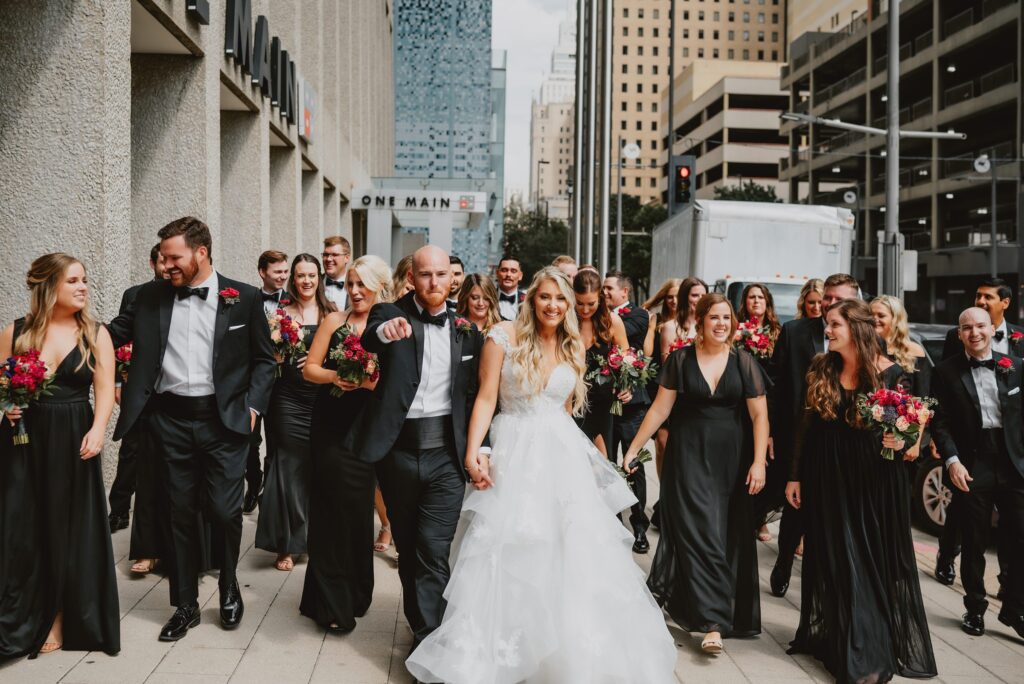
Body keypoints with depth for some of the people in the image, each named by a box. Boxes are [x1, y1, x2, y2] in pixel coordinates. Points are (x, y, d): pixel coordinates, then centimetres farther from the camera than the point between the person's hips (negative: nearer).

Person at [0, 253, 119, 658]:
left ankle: (60, 621, 20)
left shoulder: (95, 334, 3)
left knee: (69, 531, 6)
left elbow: (105, 390, -3)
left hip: (73, 443, 0)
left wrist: (97, 430, -18)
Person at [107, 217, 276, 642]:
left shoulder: (243, 297, -2)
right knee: (181, 513, 10)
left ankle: (229, 588, 27)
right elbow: (113, 334, 9)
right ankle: (186, 605, 24)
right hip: (171, 419, 3)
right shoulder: (151, 296, 5)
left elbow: (264, 360, 3)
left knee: (225, 511, -1)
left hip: (223, 418, -2)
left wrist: (252, 406, -5)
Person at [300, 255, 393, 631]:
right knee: (331, 506, 3)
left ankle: (353, 593, 29)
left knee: (357, 506, 8)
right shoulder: (335, 320, 2)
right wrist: (335, 376, -15)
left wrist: (373, 382, -22)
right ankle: (332, 601, 15)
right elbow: (310, 368, 4)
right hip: (331, 426, 0)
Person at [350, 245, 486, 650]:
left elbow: (474, 395, 8)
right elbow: (368, 340, -25)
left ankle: (427, 641, 0)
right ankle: (420, 624, 33)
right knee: (407, 548, 15)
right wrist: (384, 330, -48)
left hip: (446, 454, 0)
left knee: (434, 552, -7)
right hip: (398, 451, 1)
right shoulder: (390, 314, -1)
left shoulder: (466, 331, 5)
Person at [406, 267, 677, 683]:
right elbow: (486, 398, -8)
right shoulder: (504, 337, -5)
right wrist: (473, 453, -17)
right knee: (510, 555, 0)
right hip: (516, 456, -4)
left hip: (563, 457, 4)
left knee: (574, 555, 4)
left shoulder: (573, 349, 10)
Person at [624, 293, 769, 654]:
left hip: (731, 459, 2)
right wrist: (632, 449, -2)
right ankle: (713, 622, -4)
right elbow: (659, 409, 1)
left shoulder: (744, 362, 2)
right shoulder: (681, 359, 0)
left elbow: (759, 415, 0)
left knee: (729, 535, 7)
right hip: (690, 456, -2)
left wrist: (759, 462, -8)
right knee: (701, 532, -7)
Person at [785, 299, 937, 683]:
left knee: (873, 562, 6)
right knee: (837, 562, 11)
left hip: (875, 480, -3)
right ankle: (838, 640, 26)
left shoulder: (890, 373, -8)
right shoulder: (821, 369, 0)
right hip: (828, 477, 3)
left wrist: (901, 443, -23)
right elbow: (806, 426, 4)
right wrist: (795, 476, 3)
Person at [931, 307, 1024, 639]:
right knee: (974, 544, 9)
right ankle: (975, 608, 25)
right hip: (971, 467, -2)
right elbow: (940, 422, -3)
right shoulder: (946, 371, -1)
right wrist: (952, 460, -14)